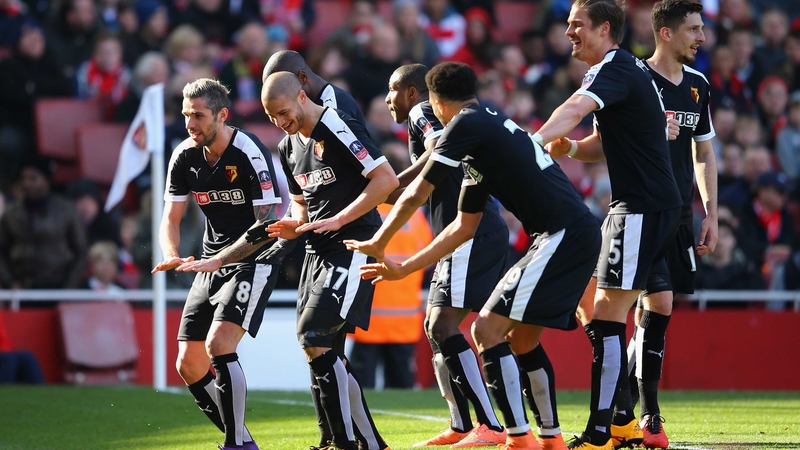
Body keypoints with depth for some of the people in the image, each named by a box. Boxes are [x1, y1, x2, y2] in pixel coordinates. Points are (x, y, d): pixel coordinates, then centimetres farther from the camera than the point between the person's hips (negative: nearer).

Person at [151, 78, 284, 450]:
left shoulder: (250, 154, -19)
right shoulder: (184, 157, 0)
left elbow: (266, 225, -21)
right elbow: (171, 218, 3)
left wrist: (216, 261, -28)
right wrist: (172, 257, -19)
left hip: (253, 262, -7)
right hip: (211, 265, 7)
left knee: (219, 344, -25)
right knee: (188, 364, 2)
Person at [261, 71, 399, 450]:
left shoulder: (338, 128, -13)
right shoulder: (289, 147, 15)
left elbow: (387, 179, -17)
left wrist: (337, 221, -19)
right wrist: (295, 225, 4)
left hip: (353, 245, -9)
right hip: (318, 250, 9)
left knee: (314, 337, -18)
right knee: (323, 350, 5)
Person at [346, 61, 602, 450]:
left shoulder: (466, 125, -4)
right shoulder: (489, 125, 24)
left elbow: (415, 195, -2)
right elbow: (464, 226, 29)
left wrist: (377, 243, 14)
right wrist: (403, 269, 32)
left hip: (561, 236, -10)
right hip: (578, 234, 10)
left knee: (487, 329, -10)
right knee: (521, 338, 20)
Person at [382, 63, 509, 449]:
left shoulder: (422, 113, -3)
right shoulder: (429, 120, 27)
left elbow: (440, 154, -23)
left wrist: (395, 185, -22)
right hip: (469, 234, 11)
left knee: (445, 326, -15)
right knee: (435, 325, 14)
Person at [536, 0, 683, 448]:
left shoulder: (615, 70, -13)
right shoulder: (632, 70, 17)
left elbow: (574, 110, -33)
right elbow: (607, 143, 22)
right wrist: (569, 147, 1)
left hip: (643, 208, -10)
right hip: (634, 207, 10)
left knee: (607, 317, -11)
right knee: (586, 303, 14)